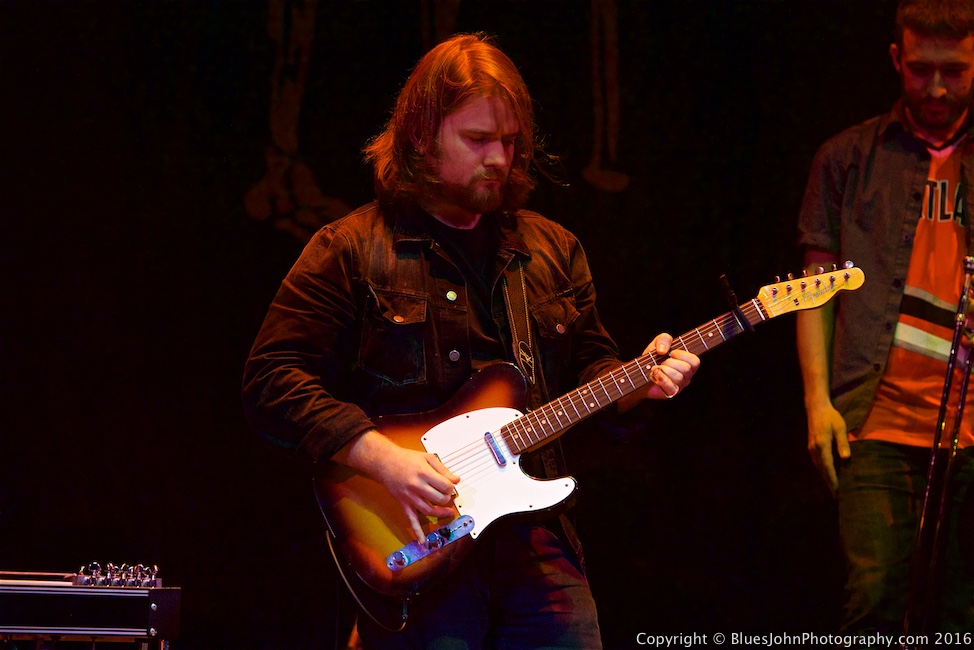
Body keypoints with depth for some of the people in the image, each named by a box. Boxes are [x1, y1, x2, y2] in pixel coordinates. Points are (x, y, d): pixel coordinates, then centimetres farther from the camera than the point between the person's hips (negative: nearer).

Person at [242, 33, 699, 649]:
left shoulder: (554, 250, 16)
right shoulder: (352, 250, -2)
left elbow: (588, 365, 22)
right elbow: (272, 382, -8)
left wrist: (637, 382, -1)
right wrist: (383, 458, -18)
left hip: (536, 538, 5)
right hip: (417, 549, -4)